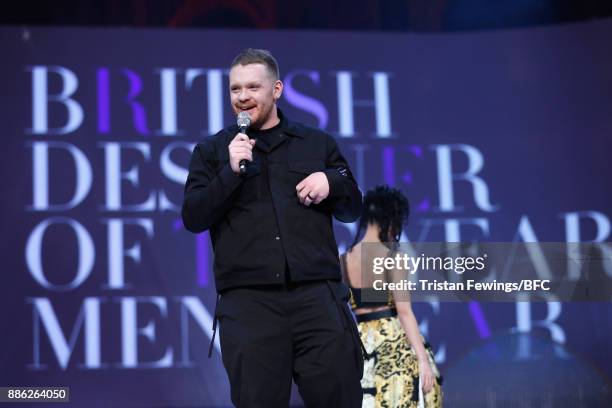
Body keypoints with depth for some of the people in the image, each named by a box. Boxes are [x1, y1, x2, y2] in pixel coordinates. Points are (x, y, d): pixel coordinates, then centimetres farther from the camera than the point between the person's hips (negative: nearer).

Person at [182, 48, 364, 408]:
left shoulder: (317, 143, 16)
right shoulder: (212, 150, 13)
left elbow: (353, 209, 19)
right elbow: (192, 217, 3)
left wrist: (332, 182, -2)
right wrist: (232, 172, -9)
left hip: (318, 294, 1)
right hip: (248, 300, -1)